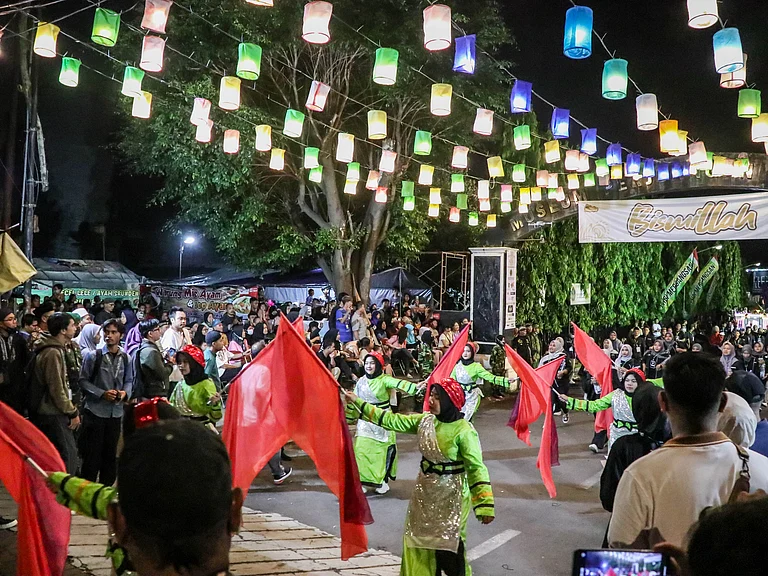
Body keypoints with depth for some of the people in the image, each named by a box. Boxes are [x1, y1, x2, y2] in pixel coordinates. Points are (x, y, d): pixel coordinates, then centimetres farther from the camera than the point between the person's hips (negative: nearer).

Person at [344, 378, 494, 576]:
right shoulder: (425, 420, -3)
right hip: (424, 491, 7)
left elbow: (476, 468, -21)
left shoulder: (463, 431, -21)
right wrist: (357, 403, -1)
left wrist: (485, 505, -26)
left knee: (448, 546, 4)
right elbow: (392, 421, 1)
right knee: (419, 540, 17)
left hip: (450, 495, -6)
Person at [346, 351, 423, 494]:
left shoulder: (384, 379, -9)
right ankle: (363, 481, 11)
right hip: (365, 422, 4)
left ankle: (383, 481, 15)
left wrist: (415, 387, -43)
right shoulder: (361, 382, 4)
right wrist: (348, 419, 17)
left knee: (382, 451, 1)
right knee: (362, 450, 0)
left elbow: (399, 384, -26)